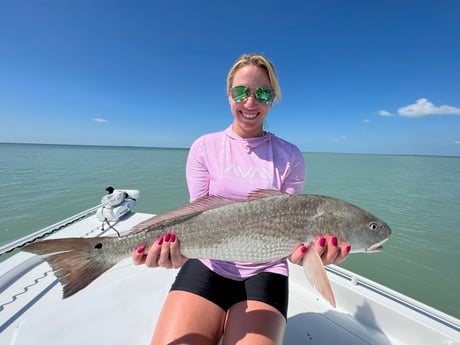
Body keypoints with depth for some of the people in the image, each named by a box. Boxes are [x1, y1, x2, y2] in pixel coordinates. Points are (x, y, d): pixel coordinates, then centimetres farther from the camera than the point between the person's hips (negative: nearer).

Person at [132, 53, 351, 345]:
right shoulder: (204, 147, -1)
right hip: (207, 265, 1)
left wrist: (303, 247, -26)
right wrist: (181, 247, -26)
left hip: (265, 271, 1)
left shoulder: (290, 156, -1)